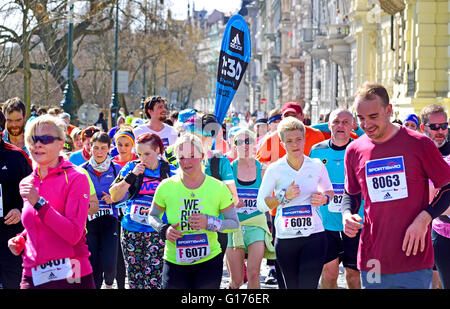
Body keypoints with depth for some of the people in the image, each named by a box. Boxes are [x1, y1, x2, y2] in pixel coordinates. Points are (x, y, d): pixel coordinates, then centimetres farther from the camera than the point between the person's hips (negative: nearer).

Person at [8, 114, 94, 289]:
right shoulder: (27, 183, 10)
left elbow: (74, 235, -17)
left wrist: (39, 203, -21)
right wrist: (19, 241, 5)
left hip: (69, 276, -5)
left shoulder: (75, 179, -8)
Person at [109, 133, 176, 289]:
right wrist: (132, 175, -12)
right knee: (134, 278, 7)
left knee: (152, 280, -8)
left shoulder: (170, 171, 2)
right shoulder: (131, 167, 4)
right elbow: (114, 196, -3)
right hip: (131, 231, 2)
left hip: (157, 232, -2)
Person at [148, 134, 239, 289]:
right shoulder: (166, 187, -3)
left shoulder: (218, 188, -4)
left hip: (209, 261, 0)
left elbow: (234, 223, -1)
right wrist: (164, 230, -10)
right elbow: (152, 216, 11)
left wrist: (209, 222, -18)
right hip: (174, 263, 0)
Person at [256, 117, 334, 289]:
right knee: (292, 287, 9)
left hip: (314, 235, 0)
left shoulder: (317, 166, 3)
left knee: (308, 285, -13)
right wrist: (285, 196, -15)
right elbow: (261, 204, -1)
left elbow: (329, 190, 20)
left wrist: (324, 198, -3)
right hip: (285, 238, 0)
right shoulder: (275, 169, -1)